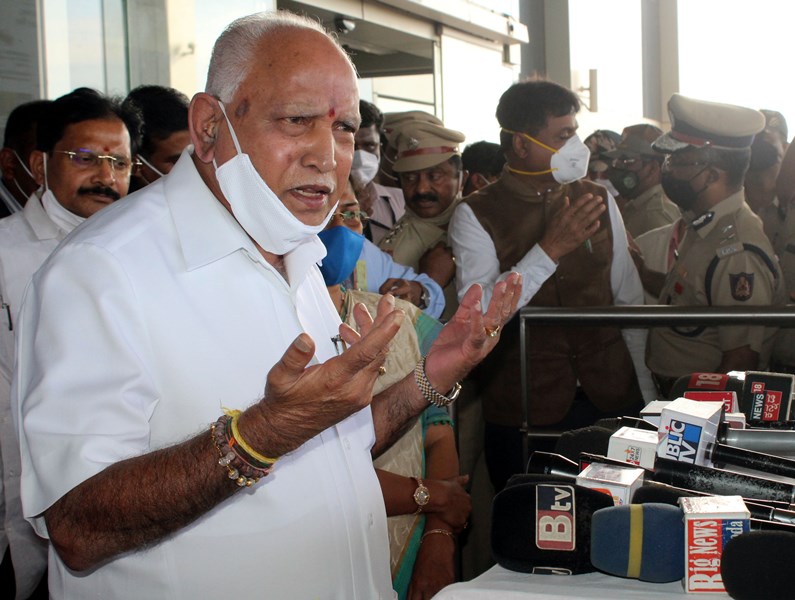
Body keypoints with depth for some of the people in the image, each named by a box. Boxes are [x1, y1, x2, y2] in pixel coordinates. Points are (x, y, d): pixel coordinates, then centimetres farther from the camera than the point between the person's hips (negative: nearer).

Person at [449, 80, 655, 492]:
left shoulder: (599, 201, 8)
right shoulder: (476, 215, -6)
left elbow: (629, 301, 13)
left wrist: (647, 394, 11)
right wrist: (550, 249, -22)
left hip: (612, 398, 4)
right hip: (524, 409, -3)